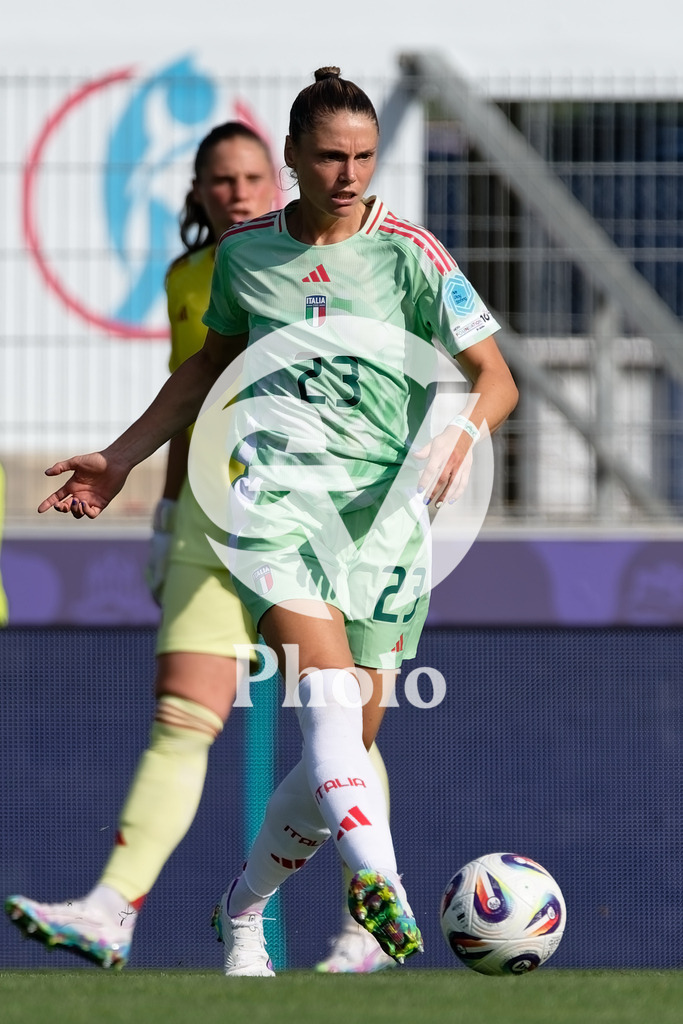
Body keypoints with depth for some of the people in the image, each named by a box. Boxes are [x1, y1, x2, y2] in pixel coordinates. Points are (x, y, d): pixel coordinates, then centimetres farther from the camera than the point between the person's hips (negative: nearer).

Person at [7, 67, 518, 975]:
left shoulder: (409, 253, 1)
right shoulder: (245, 251, 8)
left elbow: (496, 378, 1)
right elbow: (211, 366, 26)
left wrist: (464, 433, -20)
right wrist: (122, 458, 27)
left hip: (387, 510, 1)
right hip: (278, 493, -1)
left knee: (348, 742, 2)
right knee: (329, 695, -25)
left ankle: (244, 909, 24)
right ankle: (378, 880, -47)